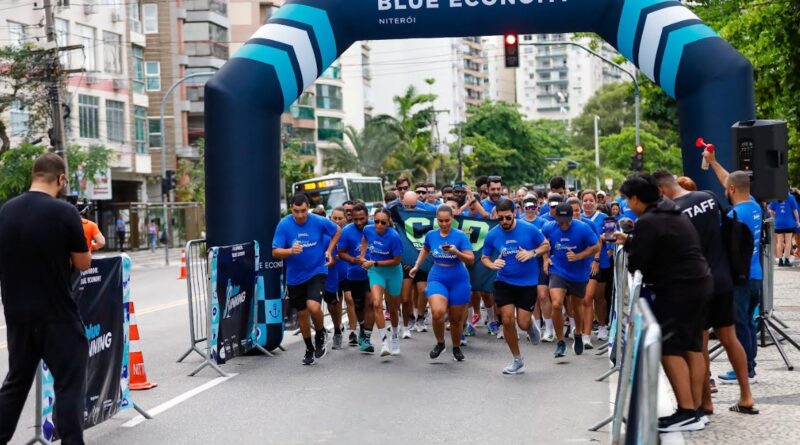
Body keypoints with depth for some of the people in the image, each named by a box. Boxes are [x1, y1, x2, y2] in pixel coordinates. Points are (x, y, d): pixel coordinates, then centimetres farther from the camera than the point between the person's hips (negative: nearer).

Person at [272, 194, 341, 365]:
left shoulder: (319, 222, -12)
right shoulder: (284, 225, -13)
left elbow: (337, 230, 8)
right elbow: (275, 252, -13)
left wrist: (329, 251, -1)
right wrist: (290, 251, -32)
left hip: (317, 272, -2)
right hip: (294, 277, 2)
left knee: (313, 307, -23)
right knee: (302, 313, 13)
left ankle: (321, 333, 10)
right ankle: (309, 349, 33)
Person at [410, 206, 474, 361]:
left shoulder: (460, 236, -10)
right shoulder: (431, 235, 1)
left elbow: (471, 259, -14)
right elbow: (425, 249, 24)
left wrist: (456, 252, -29)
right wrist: (417, 266, 24)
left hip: (458, 280, -1)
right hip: (437, 278, 1)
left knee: (456, 319, 9)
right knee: (437, 312, -24)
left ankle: (456, 348, 36)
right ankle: (440, 343, 2)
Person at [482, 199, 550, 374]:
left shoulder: (529, 229, -11)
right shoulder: (492, 235, -6)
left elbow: (546, 245, 1)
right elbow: (484, 257, 6)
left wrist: (532, 253, -18)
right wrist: (492, 264, -17)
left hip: (527, 283, -1)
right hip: (504, 282, 2)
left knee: (523, 324, -3)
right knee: (507, 320, -6)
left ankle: (531, 326, 38)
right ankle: (517, 360, 13)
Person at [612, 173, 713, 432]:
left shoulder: (648, 222, -14)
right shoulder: (673, 214, 17)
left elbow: (636, 264, -12)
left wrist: (628, 249, 9)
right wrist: (629, 241, 24)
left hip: (678, 288, -10)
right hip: (700, 283, 10)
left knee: (669, 348, -6)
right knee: (692, 346, 11)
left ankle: (687, 413, -10)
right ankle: (695, 410, 13)